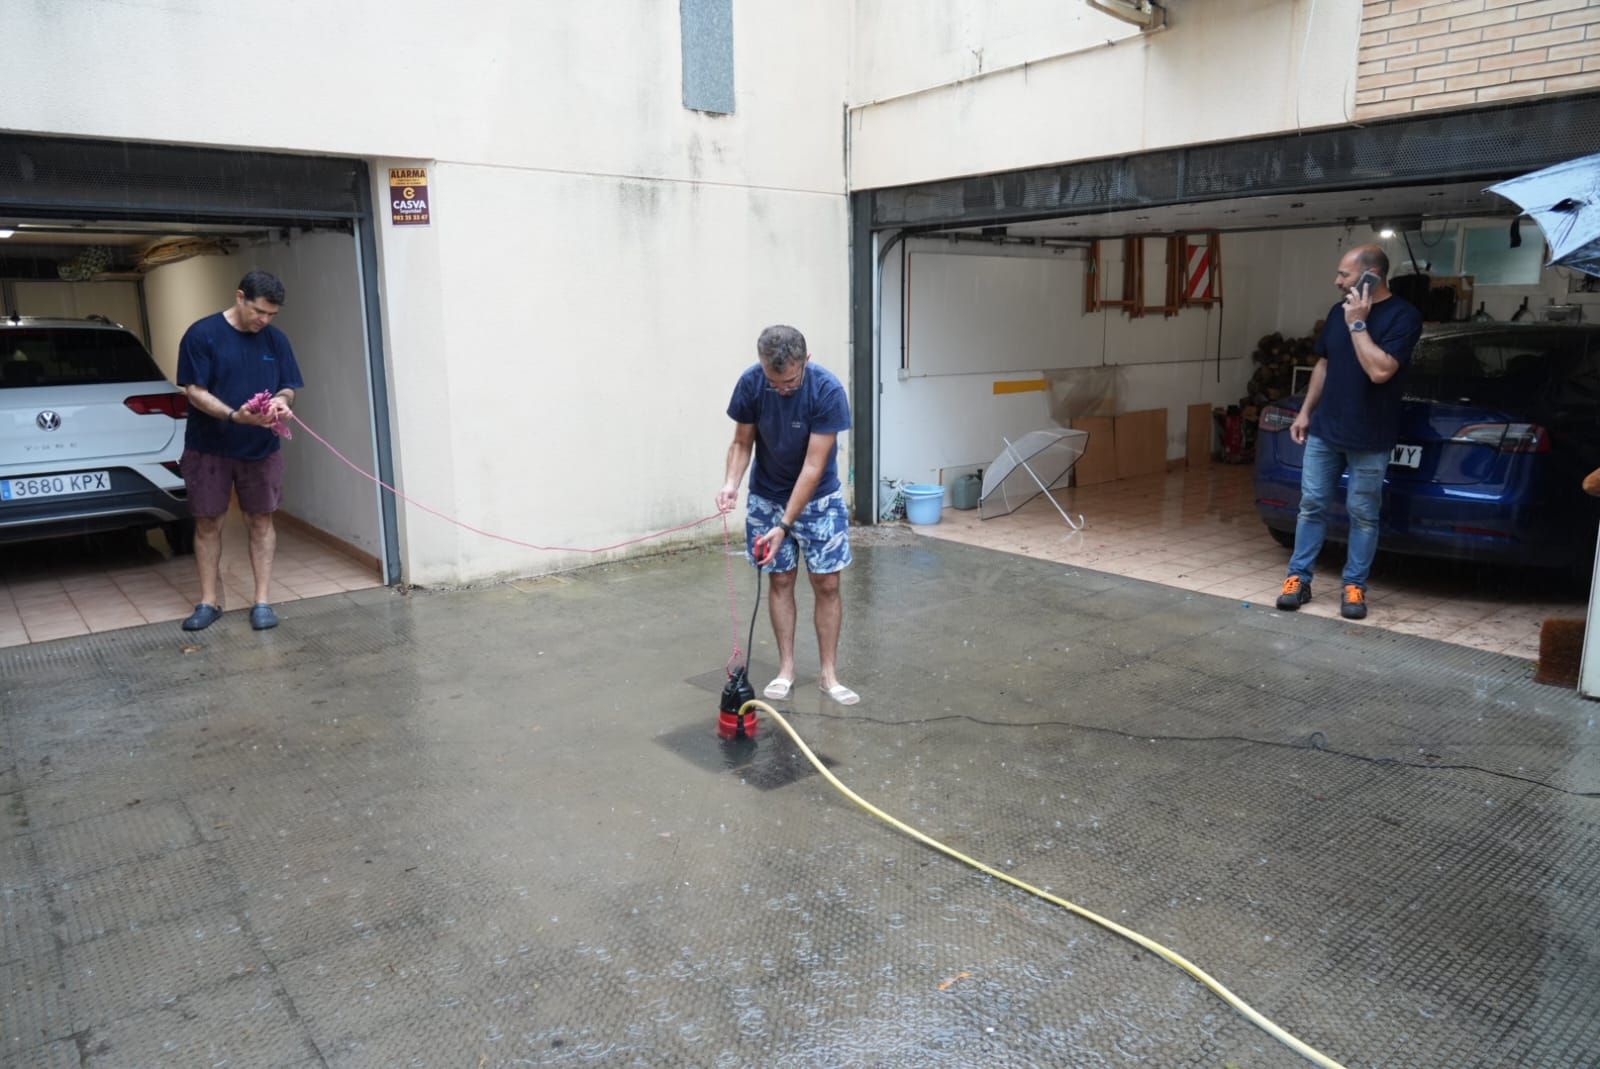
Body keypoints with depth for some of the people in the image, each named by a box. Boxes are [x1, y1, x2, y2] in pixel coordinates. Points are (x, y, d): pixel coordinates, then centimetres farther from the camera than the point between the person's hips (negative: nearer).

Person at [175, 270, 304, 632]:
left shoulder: (276, 339, 2)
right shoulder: (202, 334, -9)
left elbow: (288, 388, 6)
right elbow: (195, 392, -12)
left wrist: (281, 401, -18)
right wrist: (234, 416, -28)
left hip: (261, 449, 2)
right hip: (209, 449, -2)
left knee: (261, 521, 4)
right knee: (208, 523, 5)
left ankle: (261, 601, 12)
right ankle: (209, 601, 16)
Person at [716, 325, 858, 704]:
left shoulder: (828, 390, -28)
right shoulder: (750, 383, -19)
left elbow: (814, 466, -27)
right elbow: (742, 443, -6)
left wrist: (784, 526, -30)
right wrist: (732, 483, -26)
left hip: (818, 497, -2)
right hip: (767, 496, 2)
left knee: (827, 583, -1)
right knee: (780, 580, 6)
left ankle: (829, 674, 9)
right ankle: (786, 669, 15)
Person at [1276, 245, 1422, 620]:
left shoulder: (1403, 317, -12)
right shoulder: (1339, 312, 7)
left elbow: (1380, 370, -24)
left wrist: (1358, 324, -19)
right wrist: (1305, 412, 12)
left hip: (1369, 438, -5)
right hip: (1324, 430, 5)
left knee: (1362, 515, 4)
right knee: (1311, 505, 6)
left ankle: (1354, 586, 13)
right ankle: (1298, 577, 13)